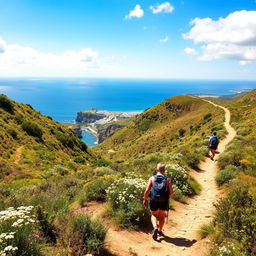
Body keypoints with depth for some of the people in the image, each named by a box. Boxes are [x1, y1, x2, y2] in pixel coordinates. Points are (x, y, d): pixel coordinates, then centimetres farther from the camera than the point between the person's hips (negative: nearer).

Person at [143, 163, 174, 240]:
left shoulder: (152, 178, -3)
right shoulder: (167, 179, -2)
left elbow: (147, 190, -10)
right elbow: (171, 192, -10)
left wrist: (145, 199, 4)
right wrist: (167, 196, 12)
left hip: (154, 201, -1)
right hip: (164, 201, 1)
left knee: (154, 215, 21)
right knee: (162, 216, 25)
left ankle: (155, 227, -5)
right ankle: (160, 231, 36)